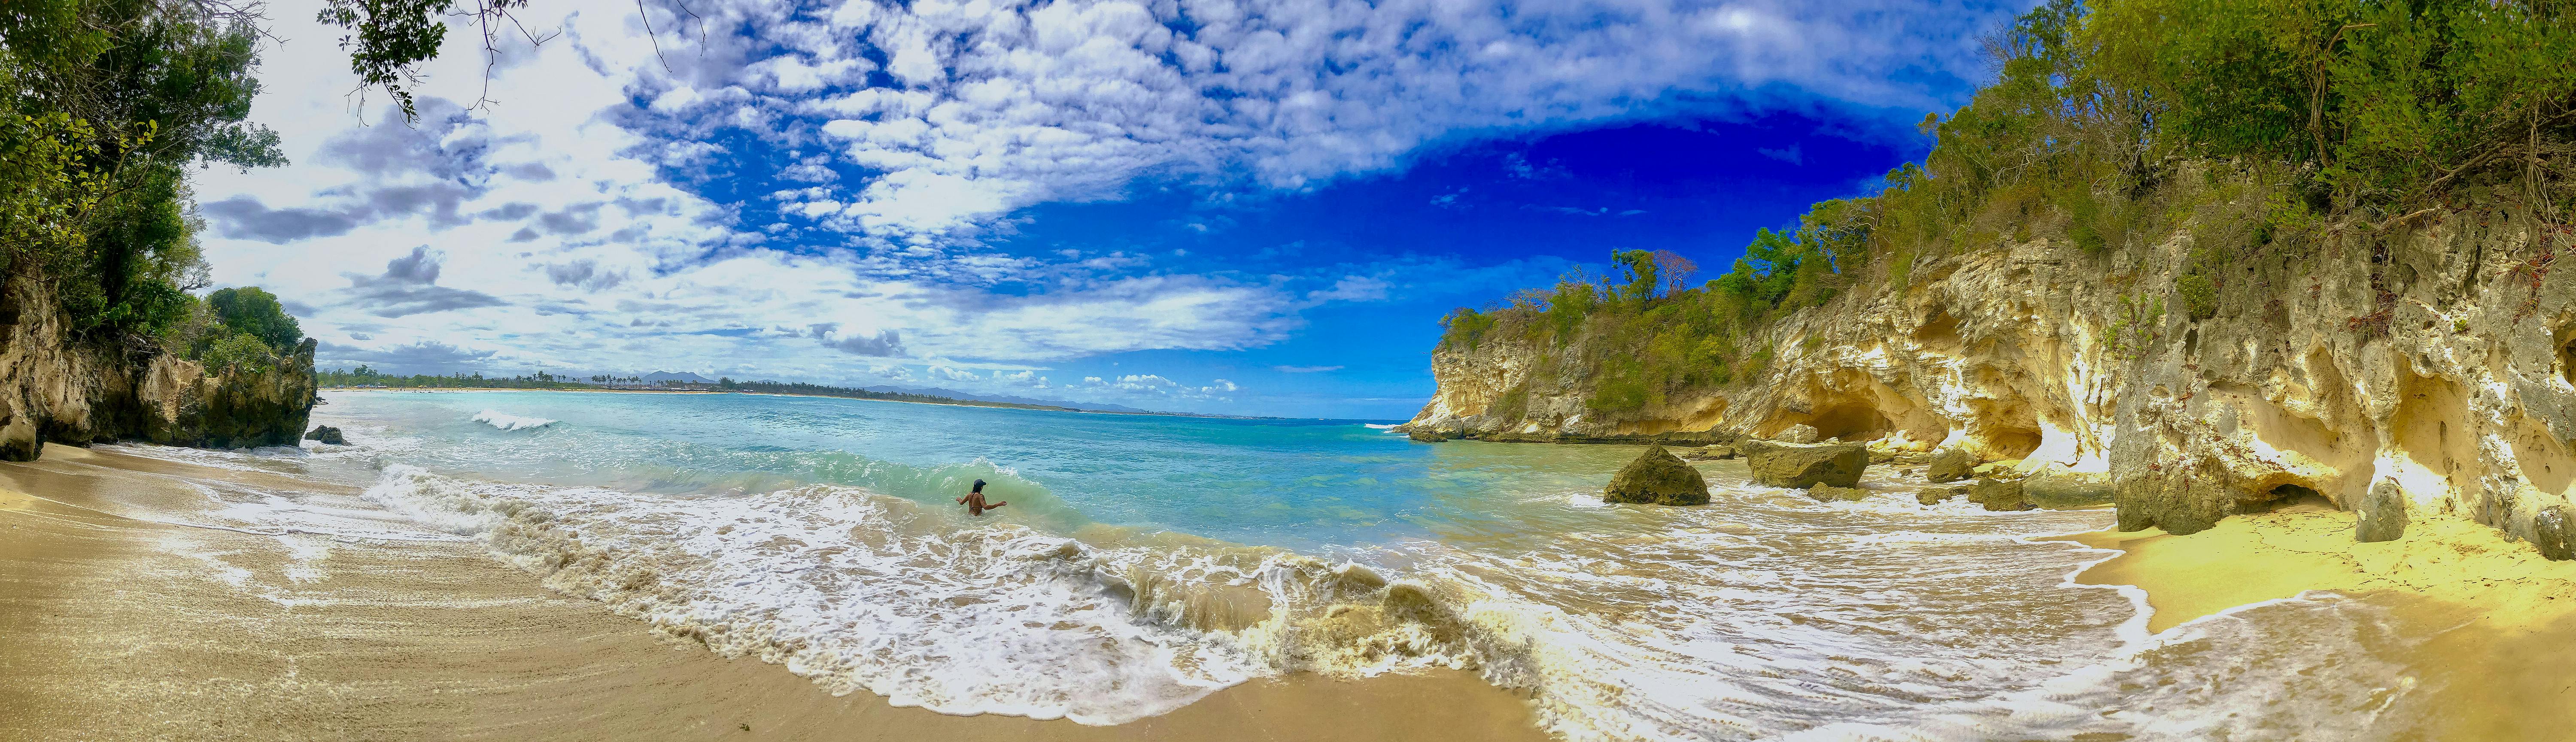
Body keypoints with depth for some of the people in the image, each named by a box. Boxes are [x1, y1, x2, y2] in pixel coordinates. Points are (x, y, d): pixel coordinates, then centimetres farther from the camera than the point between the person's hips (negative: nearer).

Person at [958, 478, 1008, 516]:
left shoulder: (970, 494, 4)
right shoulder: (980, 496, -17)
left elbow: (961, 503, 16)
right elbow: (985, 507, -30)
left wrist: (959, 499, 40)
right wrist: (998, 505, -33)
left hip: (969, 515, 8)